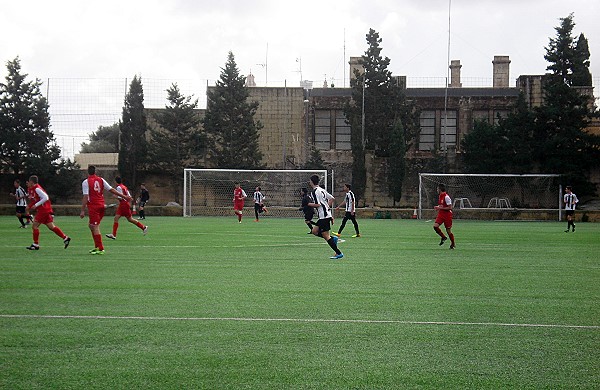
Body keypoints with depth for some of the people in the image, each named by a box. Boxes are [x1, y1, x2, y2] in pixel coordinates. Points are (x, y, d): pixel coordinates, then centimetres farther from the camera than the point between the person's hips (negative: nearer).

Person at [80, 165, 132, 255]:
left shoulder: (86, 182, -5)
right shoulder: (101, 180, 8)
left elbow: (85, 197, -12)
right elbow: (111, 190, 6)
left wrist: (82, 211, -11)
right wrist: (124, 196, 12)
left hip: (93, 206, -6)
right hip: (101, 205, 6)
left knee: (95, 227, -5)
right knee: (92, 226, 18)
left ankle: (101, 249, -9)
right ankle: (97, 247, 17)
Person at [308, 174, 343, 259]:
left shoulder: (315, 191, -14)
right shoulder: (321, 190, 15)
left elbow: (318, 204, -21)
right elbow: (332, 198, 18)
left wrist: (310, 204, -4)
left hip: (324, 216, -10)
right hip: (326, 214, 10)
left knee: (325, 236, -6)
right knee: (315, 231, 13)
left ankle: (338, 253, -6)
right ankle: (333, 238, 7)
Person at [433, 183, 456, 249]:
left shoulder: (446, 197, -18)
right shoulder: (440, 196, 9)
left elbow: (450, 207, -20)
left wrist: (440, 208, -20)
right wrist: (438, 207, 5)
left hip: (447, 215, -7)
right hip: (441, 214, 7)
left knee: (448, 230, 1)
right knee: (435, 226, -13)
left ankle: (453, 243, 20)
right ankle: (443, 237, 6)